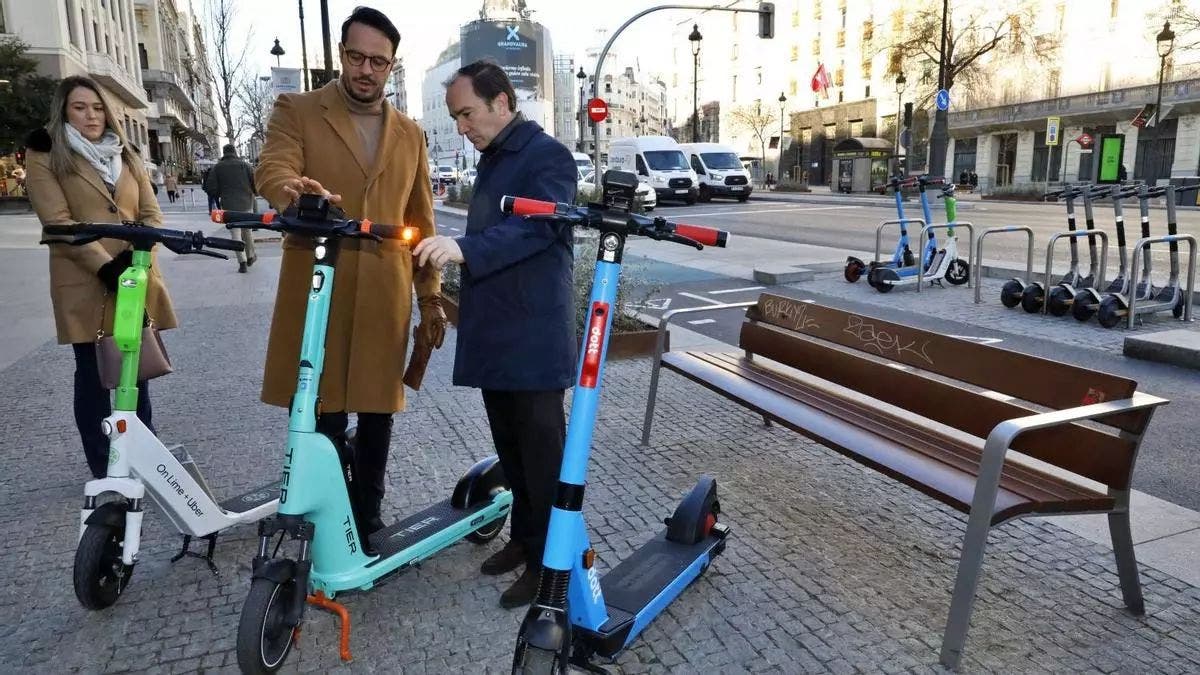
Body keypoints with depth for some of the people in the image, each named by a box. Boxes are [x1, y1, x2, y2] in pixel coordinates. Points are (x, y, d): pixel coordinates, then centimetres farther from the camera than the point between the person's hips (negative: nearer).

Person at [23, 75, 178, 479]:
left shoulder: (127, 156, 17)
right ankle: (104, 471, 12)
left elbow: (151, 215, 9)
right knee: (93, 375, 4)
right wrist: (106, 266, -18)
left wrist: (135, 255, -10)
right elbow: (58, 222, -8)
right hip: (85, 285, -4)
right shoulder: (45, 157, 2)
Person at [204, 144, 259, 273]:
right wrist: (252, 193, 13)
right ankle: (250, 256, 28)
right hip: (246, 204, 1)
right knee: (247, 231, 17)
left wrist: (220, 195, 16)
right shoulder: (244, 164, 0)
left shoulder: (217, 168, 1)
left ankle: (242, 262, -6)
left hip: (229, 205, -1)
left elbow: (210, 189, -3)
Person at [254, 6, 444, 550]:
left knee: (377, 414, 10)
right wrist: (297, 192, -37)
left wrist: (431, 296, 12)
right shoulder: (296, 111, 6)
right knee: (321, 417, 2)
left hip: (384, 296, 3)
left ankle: (368, 523, 26)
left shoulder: (409, 134, 15)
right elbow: (271, 172, -12)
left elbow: (421, 221, 16)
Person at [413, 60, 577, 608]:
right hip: (493, 332, 9)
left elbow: (535, 228, -25)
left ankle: (550, 562, 13)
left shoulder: (548, 156, -10)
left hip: (534, 336, -9)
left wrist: (464, 249, -36)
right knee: (510, 446, 16)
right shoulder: (493, 160, 18)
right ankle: (524, 537, 31)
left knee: (541, 450, 0)